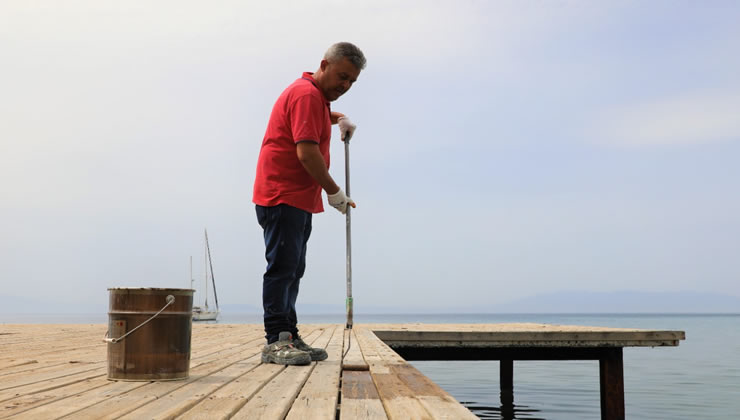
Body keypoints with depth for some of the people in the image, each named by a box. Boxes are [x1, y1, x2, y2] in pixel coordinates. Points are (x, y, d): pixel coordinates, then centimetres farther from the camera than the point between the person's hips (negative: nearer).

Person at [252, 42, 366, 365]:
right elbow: (307, 152, -22)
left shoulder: (314, 95, 19)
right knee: (282, 267, -12)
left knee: (292, 271, 11)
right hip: (283, 196, -11)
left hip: (298, 199, 11)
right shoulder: (307, 94, -14)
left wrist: (338, 118, 26)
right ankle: (275, 341, -11)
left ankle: (289, 338, 16)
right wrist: (335, 192, -15)